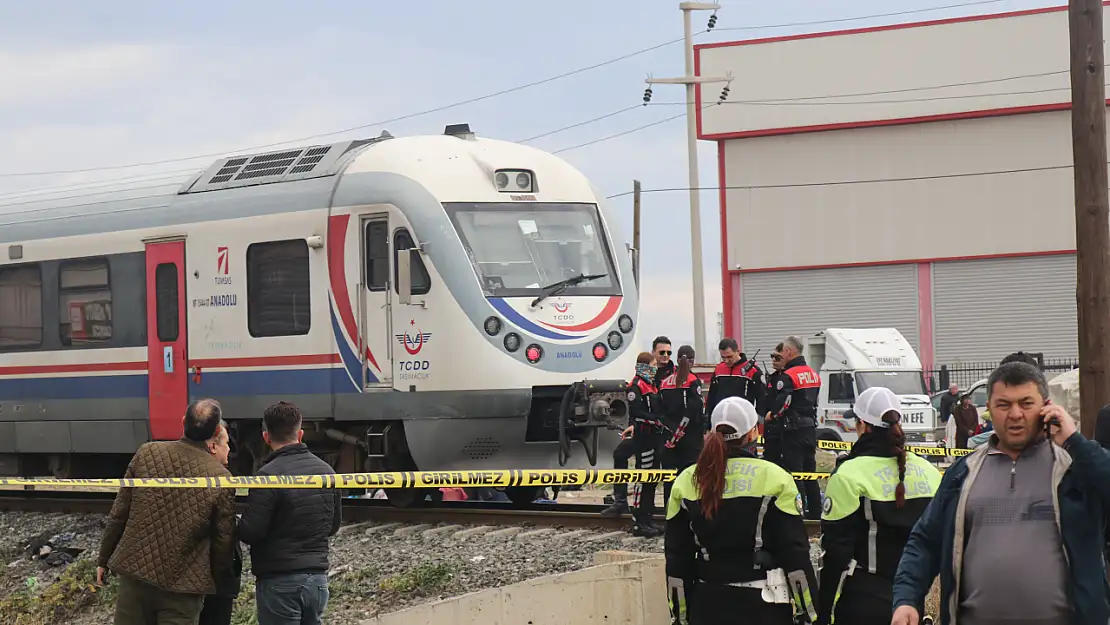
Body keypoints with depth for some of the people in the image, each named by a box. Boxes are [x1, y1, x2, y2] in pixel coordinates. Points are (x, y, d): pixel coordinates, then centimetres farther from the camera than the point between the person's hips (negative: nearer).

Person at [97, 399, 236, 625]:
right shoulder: (221, 479, -9)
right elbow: (223, 542, -2)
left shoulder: (147, 454, -3)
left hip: (135, 572, 3)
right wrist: (219, 582, 14)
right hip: (183, 583, -3)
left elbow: (119, 514, 3)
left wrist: (104, 559, 14)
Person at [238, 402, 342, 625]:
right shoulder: (326, 471, 7)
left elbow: (249, 533, -16)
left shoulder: (270, 475, -16)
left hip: (280, 581, -6)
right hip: (318, 578, 7)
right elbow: (333, 526, 16)